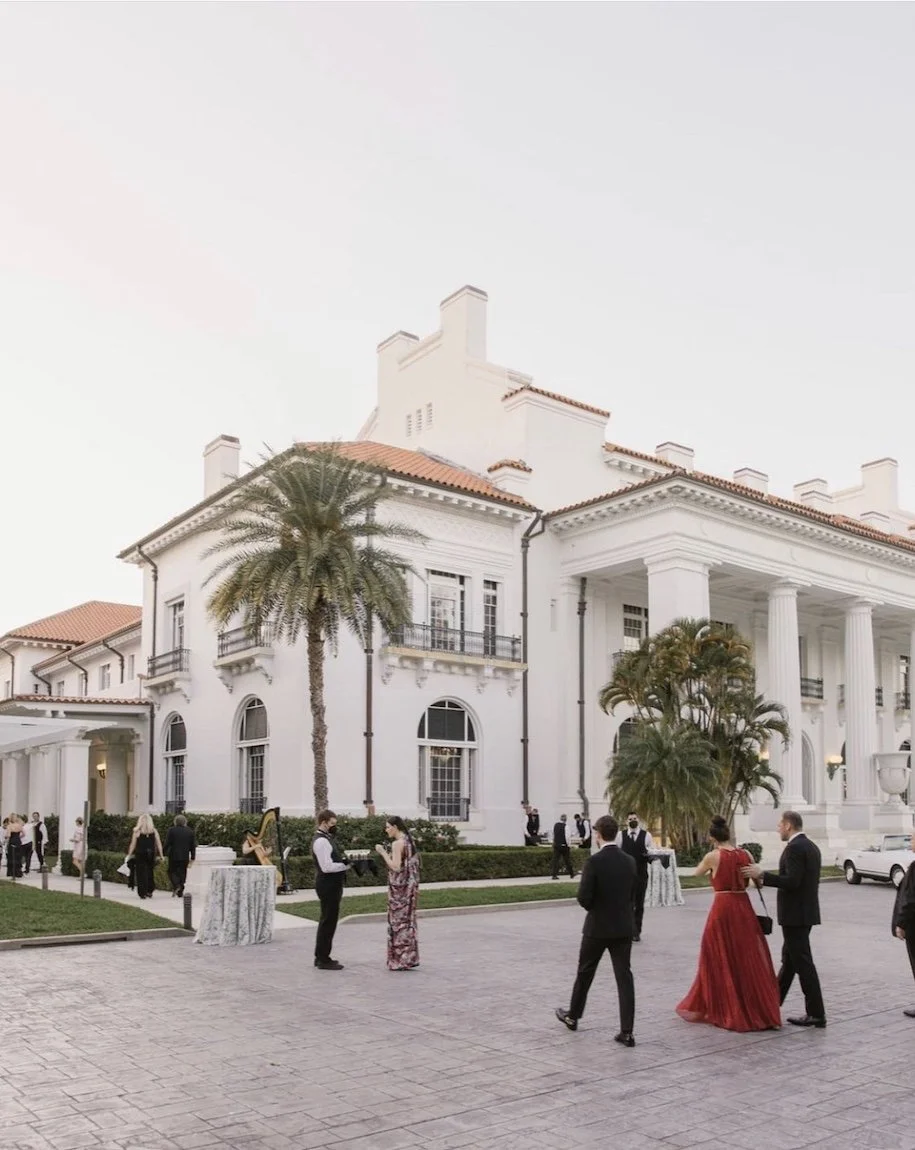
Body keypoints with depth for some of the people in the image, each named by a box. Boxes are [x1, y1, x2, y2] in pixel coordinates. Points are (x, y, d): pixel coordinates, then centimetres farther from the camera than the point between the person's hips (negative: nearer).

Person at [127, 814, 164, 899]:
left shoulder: (137, 831, -4)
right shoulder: (154, 831, 1)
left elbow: (133, 845, -3)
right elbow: (159, 844, 0)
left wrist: (129, 855, 4)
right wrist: (161, 855, 5)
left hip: (140, 854, -2)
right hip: (151, 855, 2)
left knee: (141, 874, 4)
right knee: (150, 873, 15)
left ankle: (143, 893, 1)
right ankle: (149, 891, 14)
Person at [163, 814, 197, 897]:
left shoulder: (171, 830, -6)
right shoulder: (190, 831, 4)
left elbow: (167, 843, -7)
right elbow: (193, 845, 6)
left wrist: (165, 854, 1)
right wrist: (192, 857, 11)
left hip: (174, 856, -3)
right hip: (185, 857, 3)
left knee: (172, 872, 9)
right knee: (182, 873, 9)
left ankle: (176, 886, -14)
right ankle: (180, 892, 8)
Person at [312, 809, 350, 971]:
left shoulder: (326, 839, 15)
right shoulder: (321, 841, -18)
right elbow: (327, 867, -25)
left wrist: (345, 861, 6)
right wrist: (347, 865, -22)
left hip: (331, 885, 11)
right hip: (328, 885, -11)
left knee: (326, 921, 17)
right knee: (328, 921, -4)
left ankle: (321, 956, 27)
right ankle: (323, 960, 3)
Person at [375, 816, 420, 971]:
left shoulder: (397, 843, -16)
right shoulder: (409, 841, 10)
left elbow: (395, 867, -21)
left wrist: (383, 852, -15)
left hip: (399, 888, -9)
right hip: (409, 886, 9)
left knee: (398, 922, -1)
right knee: (407, 921, 13)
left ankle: (400, 960, 4)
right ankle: (408, 958, 18)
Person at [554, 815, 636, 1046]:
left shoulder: (594, 862, -17)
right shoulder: (629, 861, 0)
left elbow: (583, 898, -17)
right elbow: (631, 894, 8)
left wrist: (593, 908, 5)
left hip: (597, 927, -4)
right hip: (624, 927, 4)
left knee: (585, 973, 15)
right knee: (624, 977, 4)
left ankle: (573, 1016, 33)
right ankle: (626, 1031, 0)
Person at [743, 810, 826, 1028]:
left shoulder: (794, 848, -18)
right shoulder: (811, 846, 12)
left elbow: (792, 881, -25)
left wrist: (762, 875, -18)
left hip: (795, 914, -10)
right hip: (805, 911, 10)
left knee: (802, 963, -3)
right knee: (789, 959, 17)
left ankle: (816, 1014, 2)